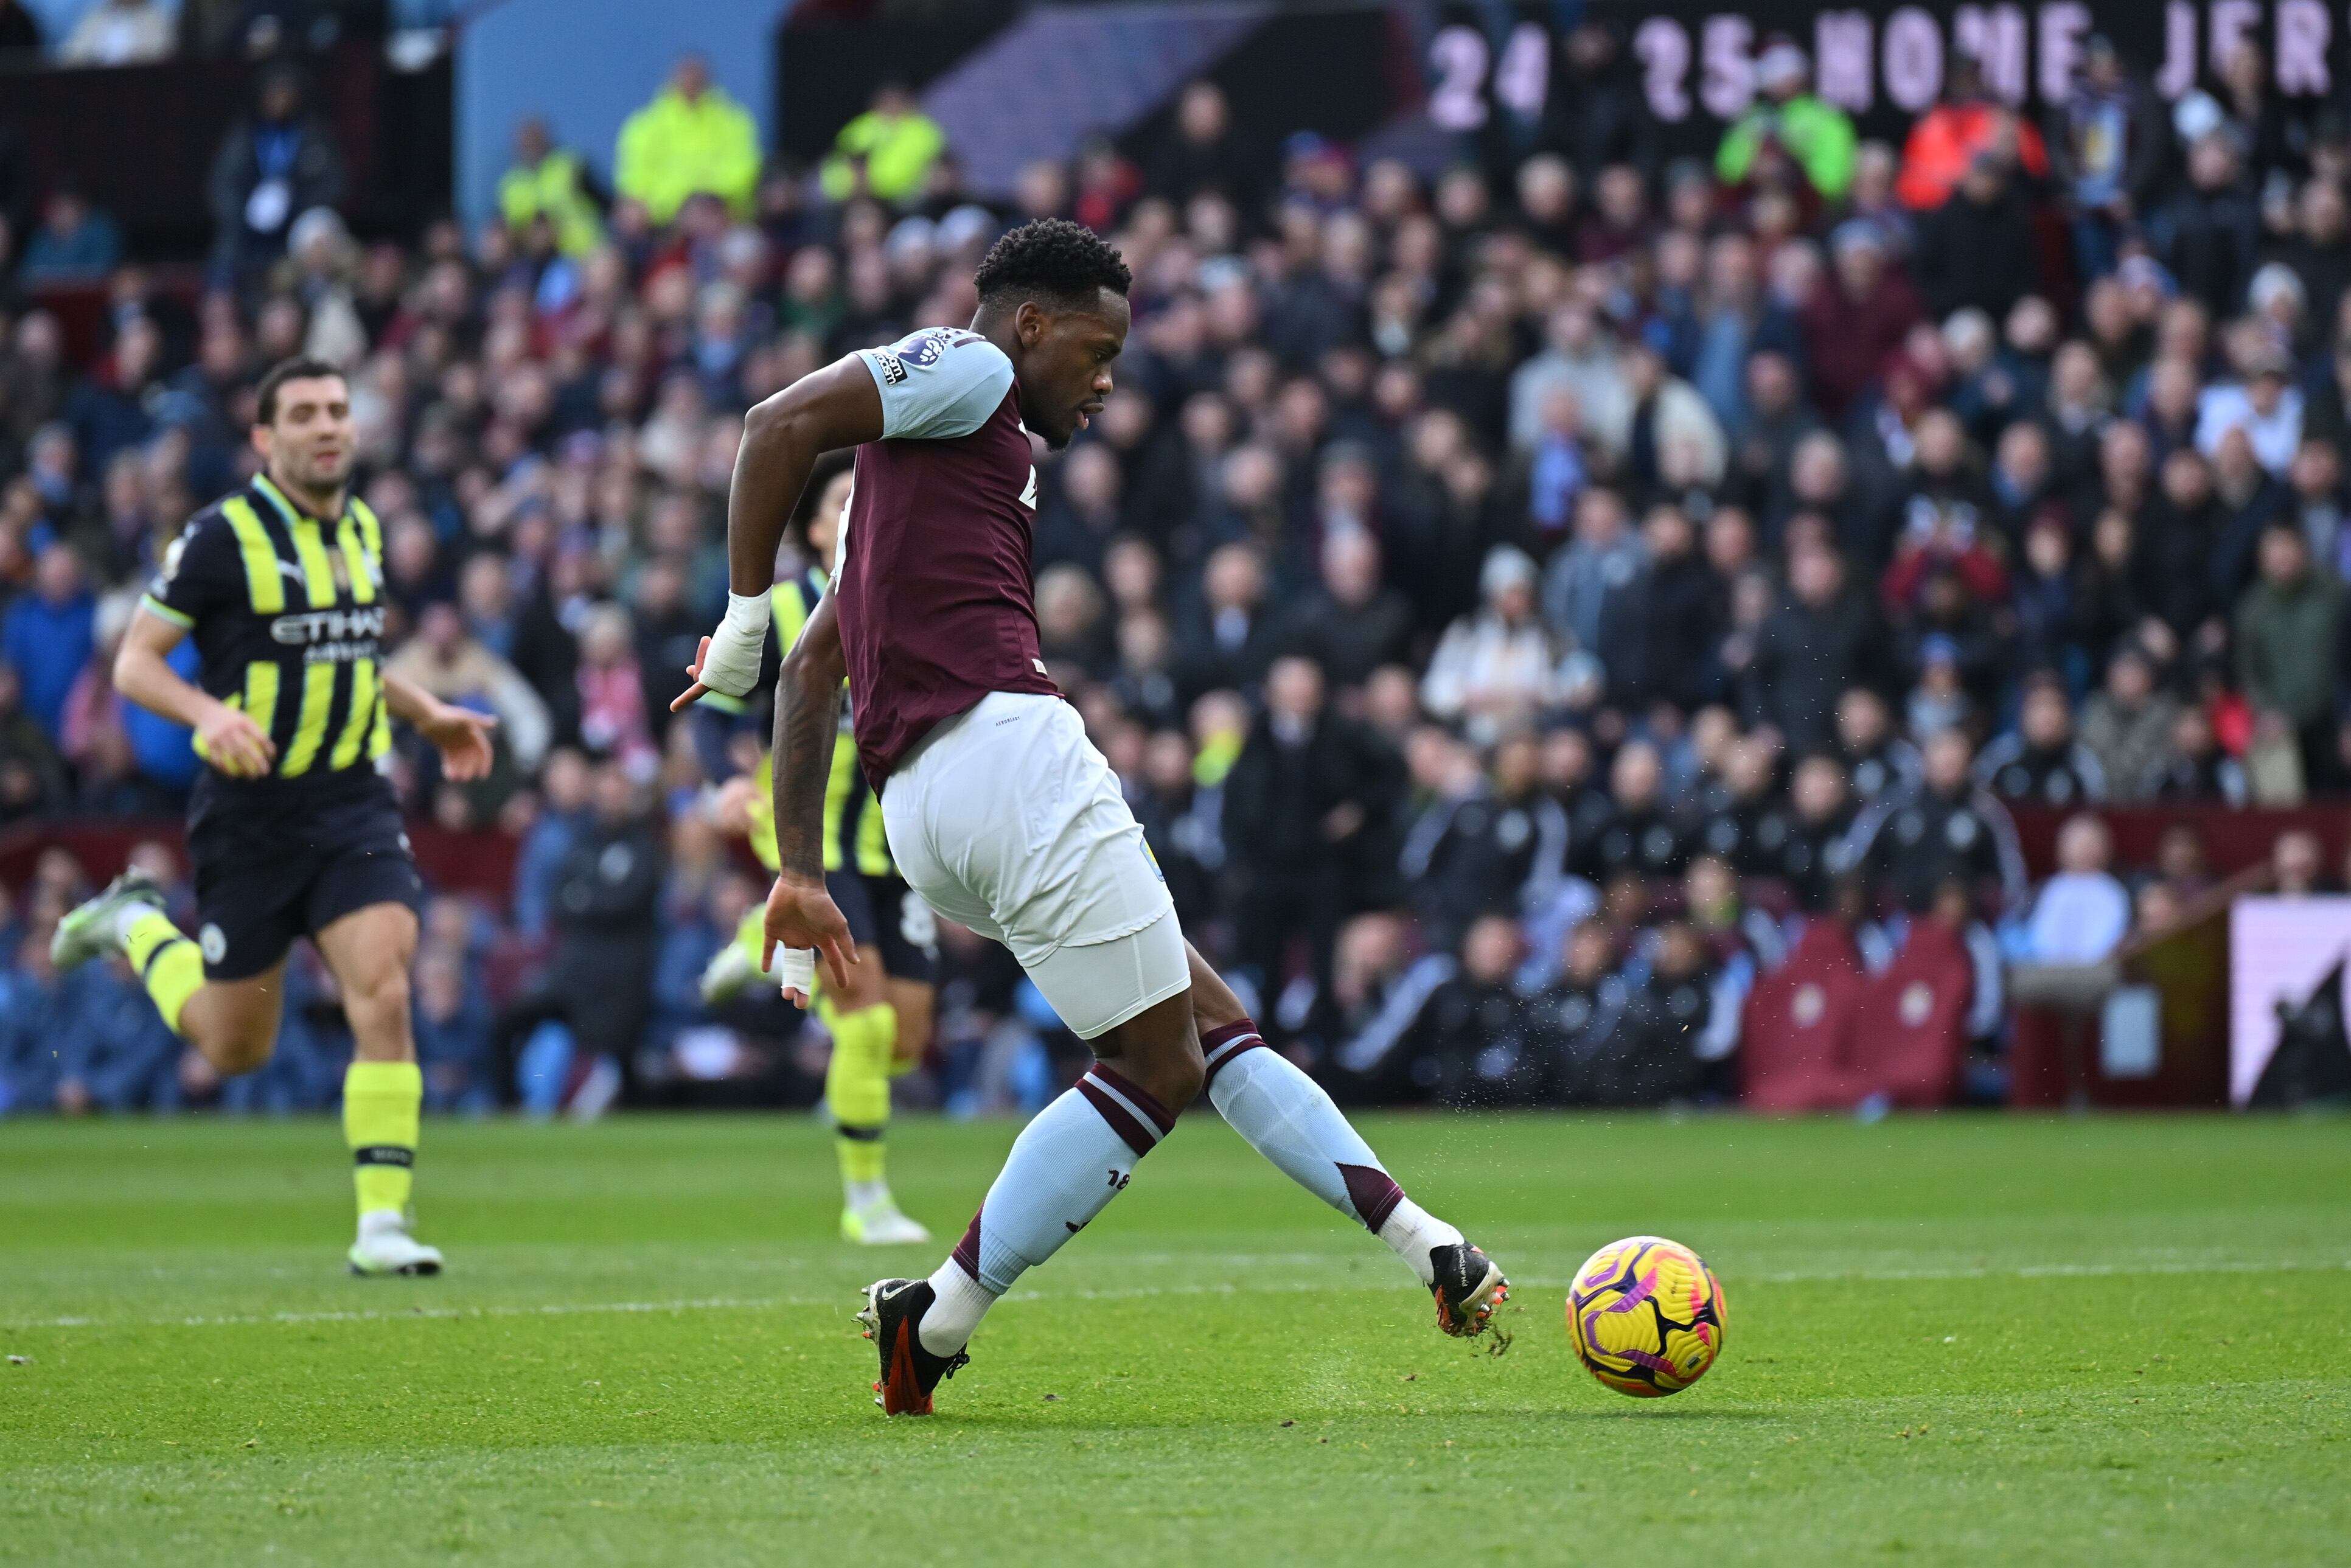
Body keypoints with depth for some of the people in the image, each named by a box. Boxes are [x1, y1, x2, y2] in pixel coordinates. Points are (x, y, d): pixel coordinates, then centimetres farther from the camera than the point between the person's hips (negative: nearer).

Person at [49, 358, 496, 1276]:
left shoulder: (362, 529, 9)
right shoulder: (224, 536, -11)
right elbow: (133, 661, -10)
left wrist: (428, 716, 17)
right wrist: (209, 713, -27)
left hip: (352, 804, 4)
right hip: (249, 814, -4)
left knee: (383, 995, -17)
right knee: (235, 1047, 7)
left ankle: (383, 1224, -15)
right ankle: (138, 926, 37)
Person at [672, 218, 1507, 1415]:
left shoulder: (918, 462, 30)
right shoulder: (967, 372, 4)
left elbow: (813, 673, 27)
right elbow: (780, 425, -11)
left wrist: (798, 876, 23)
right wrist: (745, 618, -10)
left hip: (922, 813, 10)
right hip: (1006, 746, -10)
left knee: (1211, 1023, 13)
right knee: (1154, 1072, -3)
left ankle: (1420, 1241, 9)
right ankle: (936, 1321, -5)